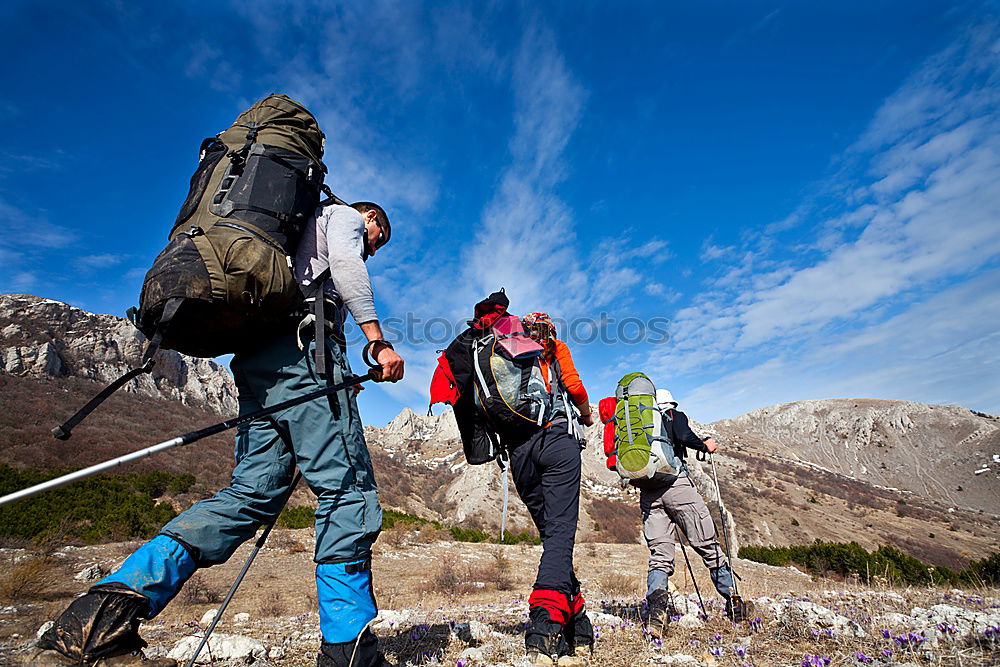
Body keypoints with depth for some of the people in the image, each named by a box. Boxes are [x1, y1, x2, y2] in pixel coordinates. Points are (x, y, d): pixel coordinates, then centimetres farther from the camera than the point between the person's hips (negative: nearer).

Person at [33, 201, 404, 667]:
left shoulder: (296, 231, 40)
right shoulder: (343, 215, 16)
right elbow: (345, 262, -7)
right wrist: (376, 340, -15)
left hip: (253, 358, 9)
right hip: (302, 348, -9)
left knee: (252, 492, 1)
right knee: (347, 486, -12)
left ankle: (104, 612, -9)